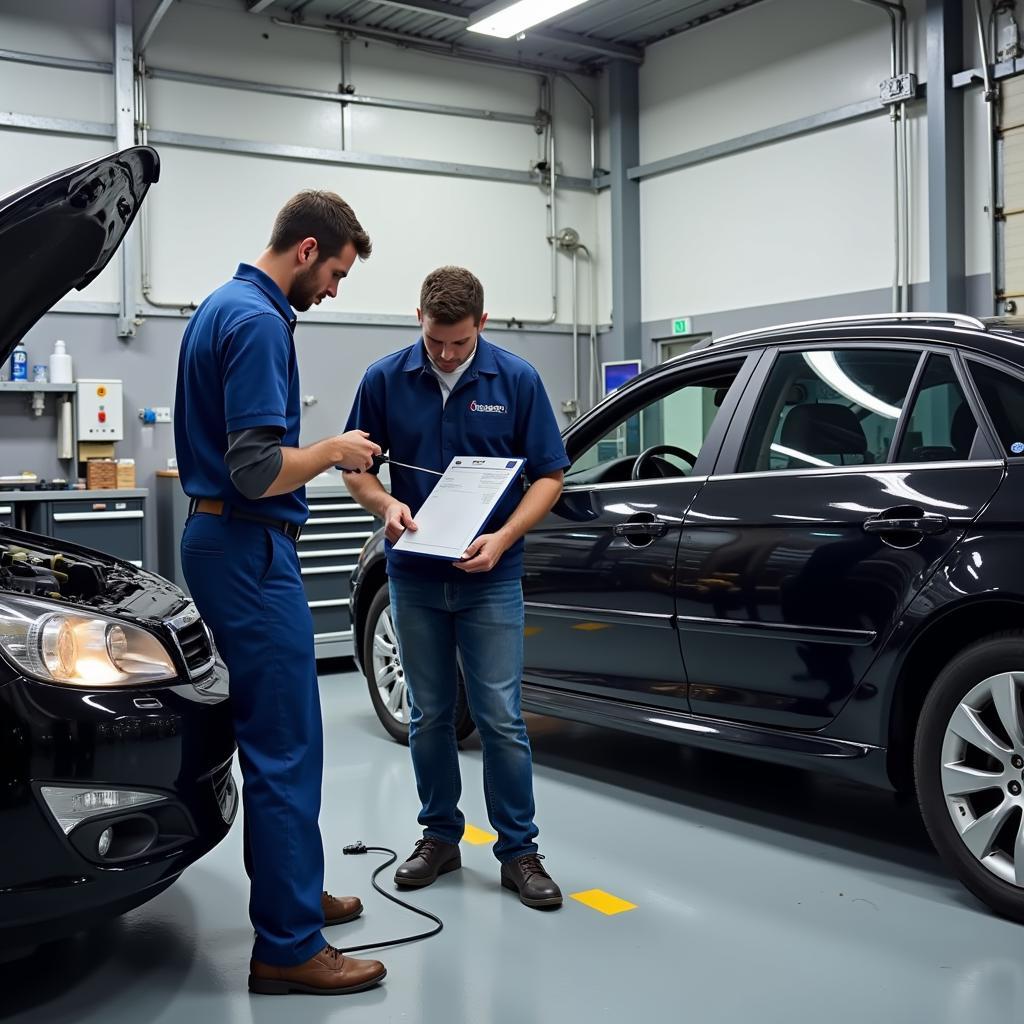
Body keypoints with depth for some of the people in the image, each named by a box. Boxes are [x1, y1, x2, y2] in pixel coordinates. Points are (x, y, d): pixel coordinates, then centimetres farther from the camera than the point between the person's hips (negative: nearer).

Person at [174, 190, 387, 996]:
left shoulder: (223, 307, 15)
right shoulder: (259, 323, -18)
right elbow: (259, 470, -25)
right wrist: (334, 452, -10)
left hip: (223, 539, 11)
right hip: (250, 550, -11)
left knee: (273, 733, 18)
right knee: (285, 744, -5)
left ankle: (289, 889, 31)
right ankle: (287, 946, 3)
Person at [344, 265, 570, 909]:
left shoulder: (516, 379, -5)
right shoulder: (385, 380, -2)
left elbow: (549, 475, -3)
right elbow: (357, 467, 6)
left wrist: (504, 538, -18)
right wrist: (386, 504, -16)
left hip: (490, 576, -2)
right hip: (415, 576, 2)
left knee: (501, 718, -2)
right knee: (430, 715, 11)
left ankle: (519, 851, 11)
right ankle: (441, 836, 26)